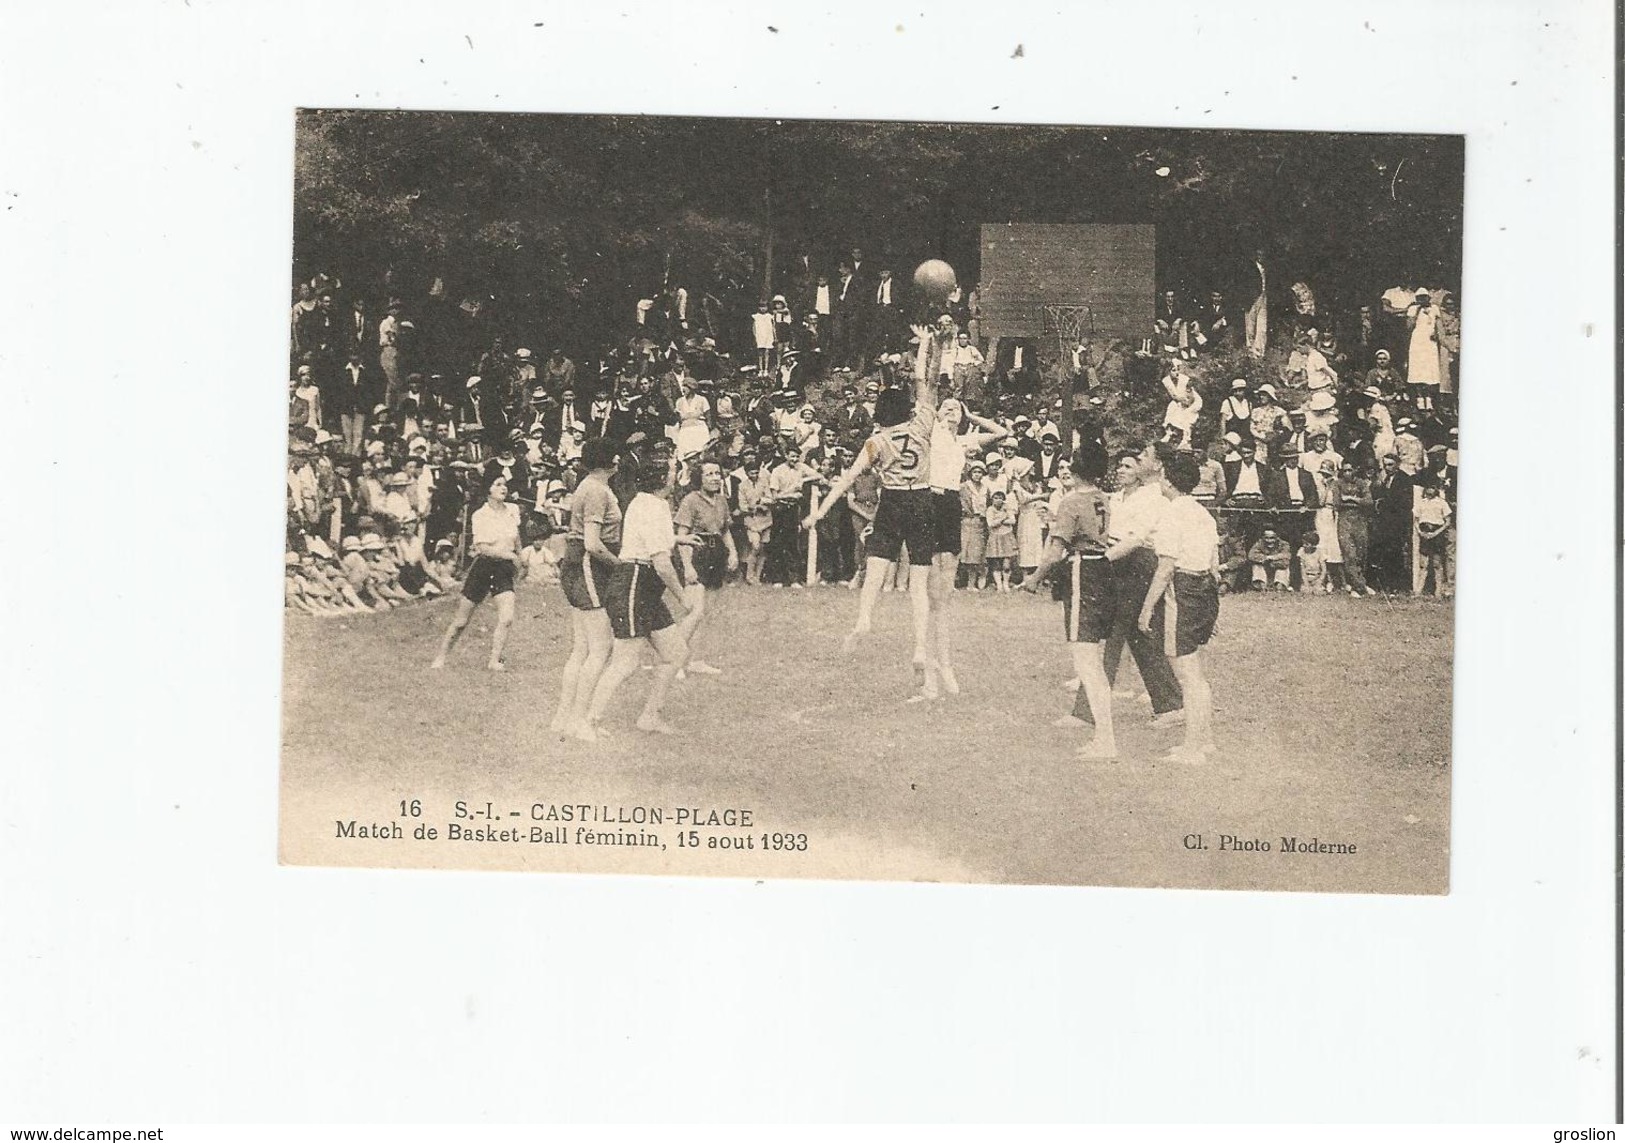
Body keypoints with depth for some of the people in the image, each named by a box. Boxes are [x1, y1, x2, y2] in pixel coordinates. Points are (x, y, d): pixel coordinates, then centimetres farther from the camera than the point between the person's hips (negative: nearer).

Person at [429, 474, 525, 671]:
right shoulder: (480, 516, -11)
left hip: (504, 569, 3)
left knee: (506, 619, -16)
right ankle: (440, 658, 21)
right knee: (461, 622, 5)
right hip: (483, 567, -3)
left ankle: (494, 661, -2)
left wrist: (519, 561, 28)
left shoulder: (513, 510, 3)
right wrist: (509, 555, -23)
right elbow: (483, 548, -20)